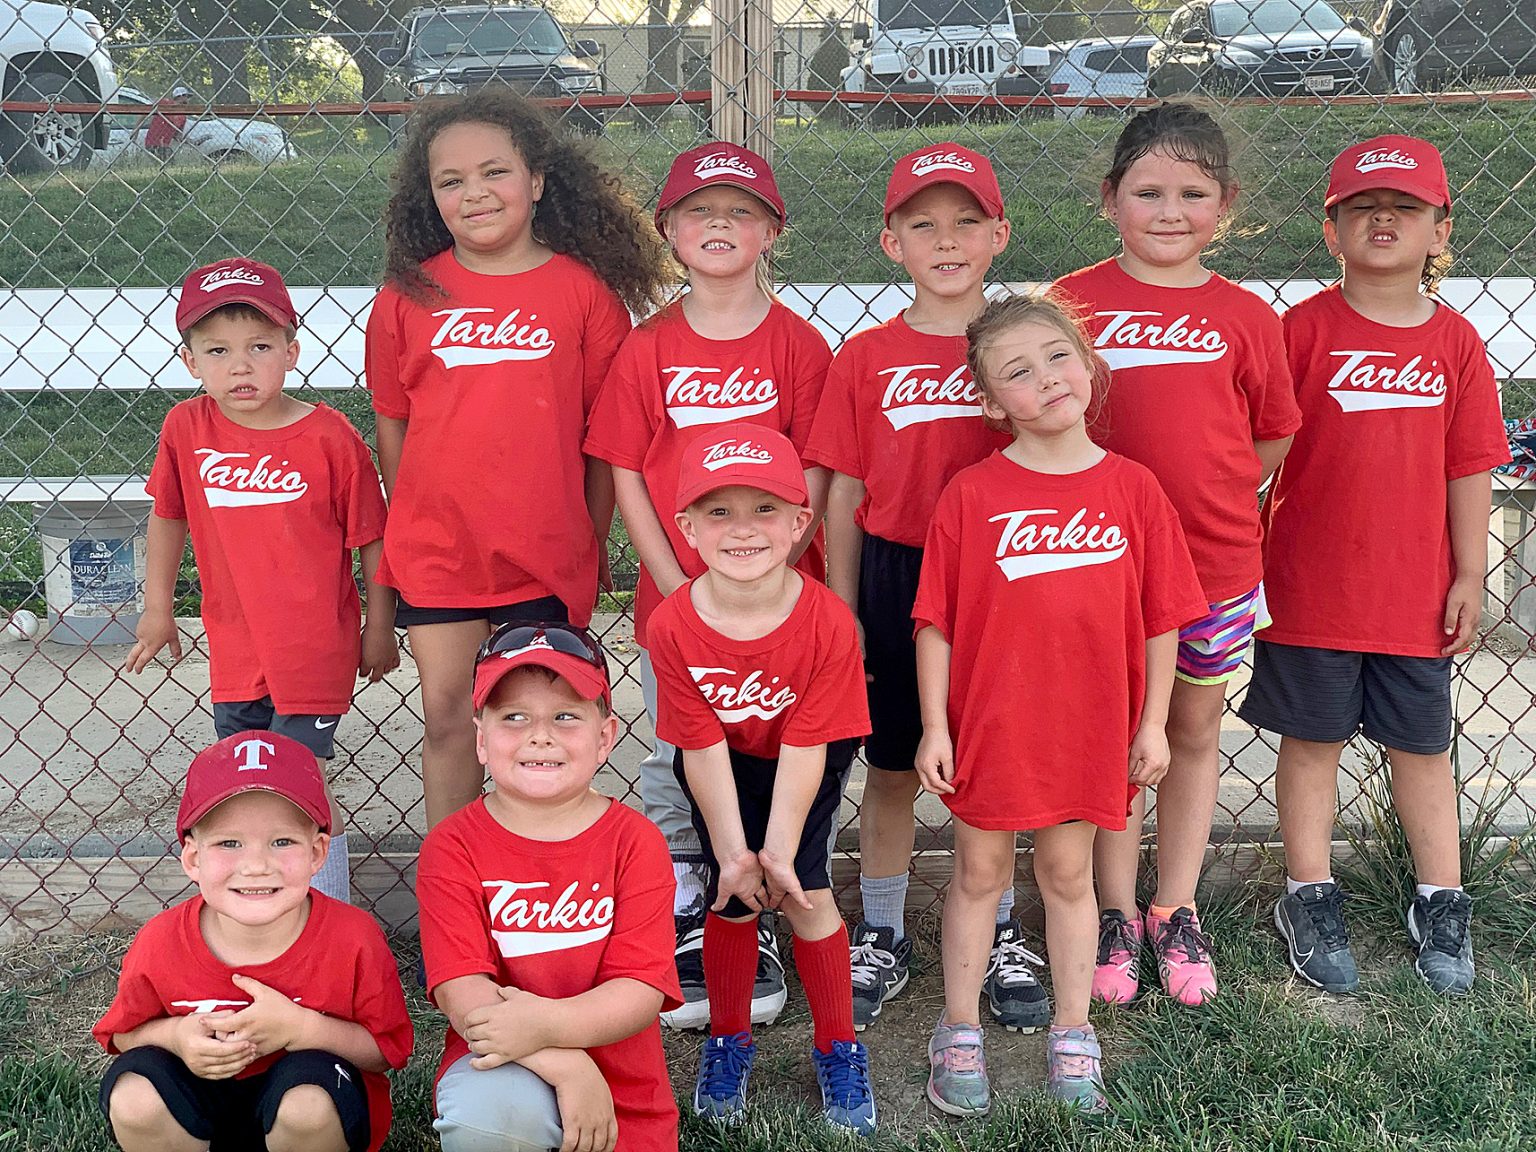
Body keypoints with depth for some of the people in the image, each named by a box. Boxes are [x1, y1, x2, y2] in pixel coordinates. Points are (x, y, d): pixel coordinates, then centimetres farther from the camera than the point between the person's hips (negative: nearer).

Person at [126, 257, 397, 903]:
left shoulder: (329, 437, -15)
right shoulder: (186, 428, -5)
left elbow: (371, 539, -7)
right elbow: (168, 516, 11)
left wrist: (380, 629, -2)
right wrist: (158, 608, 15)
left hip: (314, 648, -4)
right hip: (234, 648, 5)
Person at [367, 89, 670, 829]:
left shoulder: (584, 288, -4)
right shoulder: (410, 293, 1)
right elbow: (392, 422, 8)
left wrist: (592, 544, 2)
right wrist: (406, 531, 10)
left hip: (546, 554, -1)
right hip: (437, 551, 2)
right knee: (447, 717, 10)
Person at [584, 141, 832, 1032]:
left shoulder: (798, 344, -3)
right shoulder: (647, 350, 1)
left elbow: (813, 479, -4)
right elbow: (627, 478, 1)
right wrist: (678, 588, -7)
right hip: (674, 598, 1)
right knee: (675, 768, 9)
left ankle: (757, 927, 24)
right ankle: (684, 928, 24)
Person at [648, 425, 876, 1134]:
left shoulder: (828, 623, -30)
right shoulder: (673, 628, -27)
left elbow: (804, 746, -25)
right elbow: (703, 749, -21)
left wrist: (778, 851, -26)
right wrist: (732, 853, -22)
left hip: (805, 764, -1)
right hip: (722, 768, 1)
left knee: (804, 888, -10)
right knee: (732, 895, -4)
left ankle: (838, 1048, 13)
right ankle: (728, 1040, 23)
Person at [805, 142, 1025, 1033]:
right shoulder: (866, 358, -1)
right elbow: (845, 496, 2)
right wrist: (843, 612, 0)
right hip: (895, 580, 0)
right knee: (891, 772, 11)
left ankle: (1001, 939, 30)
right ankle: (883, 942, 28)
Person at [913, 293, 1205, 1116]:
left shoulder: (1132, 488, -4)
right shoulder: (971, 495, -8)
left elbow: (1161, 618, 1)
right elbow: (935, 621, -5)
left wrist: (1152, 723, 2)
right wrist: (934, 726, -7)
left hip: (1088, 725, 1)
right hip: (988, 723, -1)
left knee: (1068, 873, 15)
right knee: (979, 872, 13)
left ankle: (1071, 1037, 31)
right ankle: (958, 1034, 28)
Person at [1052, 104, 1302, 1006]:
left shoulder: (1247, 316, -1)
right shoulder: (1074, 302, -4)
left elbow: (1272, 443, 7)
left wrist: (1207, 502, -2)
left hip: (1215, 562, 2)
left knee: (1195, 731, 14)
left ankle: (1177, 911, 30)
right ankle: (1117, 914, 25)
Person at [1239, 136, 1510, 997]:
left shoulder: (1454, 341, 0)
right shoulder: (1305, 329, -6)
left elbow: (1469, 469, 3)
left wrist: (1470, 576, 2)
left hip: (1416, 589, 2)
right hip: (1311, 585, -2)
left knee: (1423, 747, 14)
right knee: (1312, 739, 10)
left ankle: (1442, 904, 29)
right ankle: (1310, 898, 25)